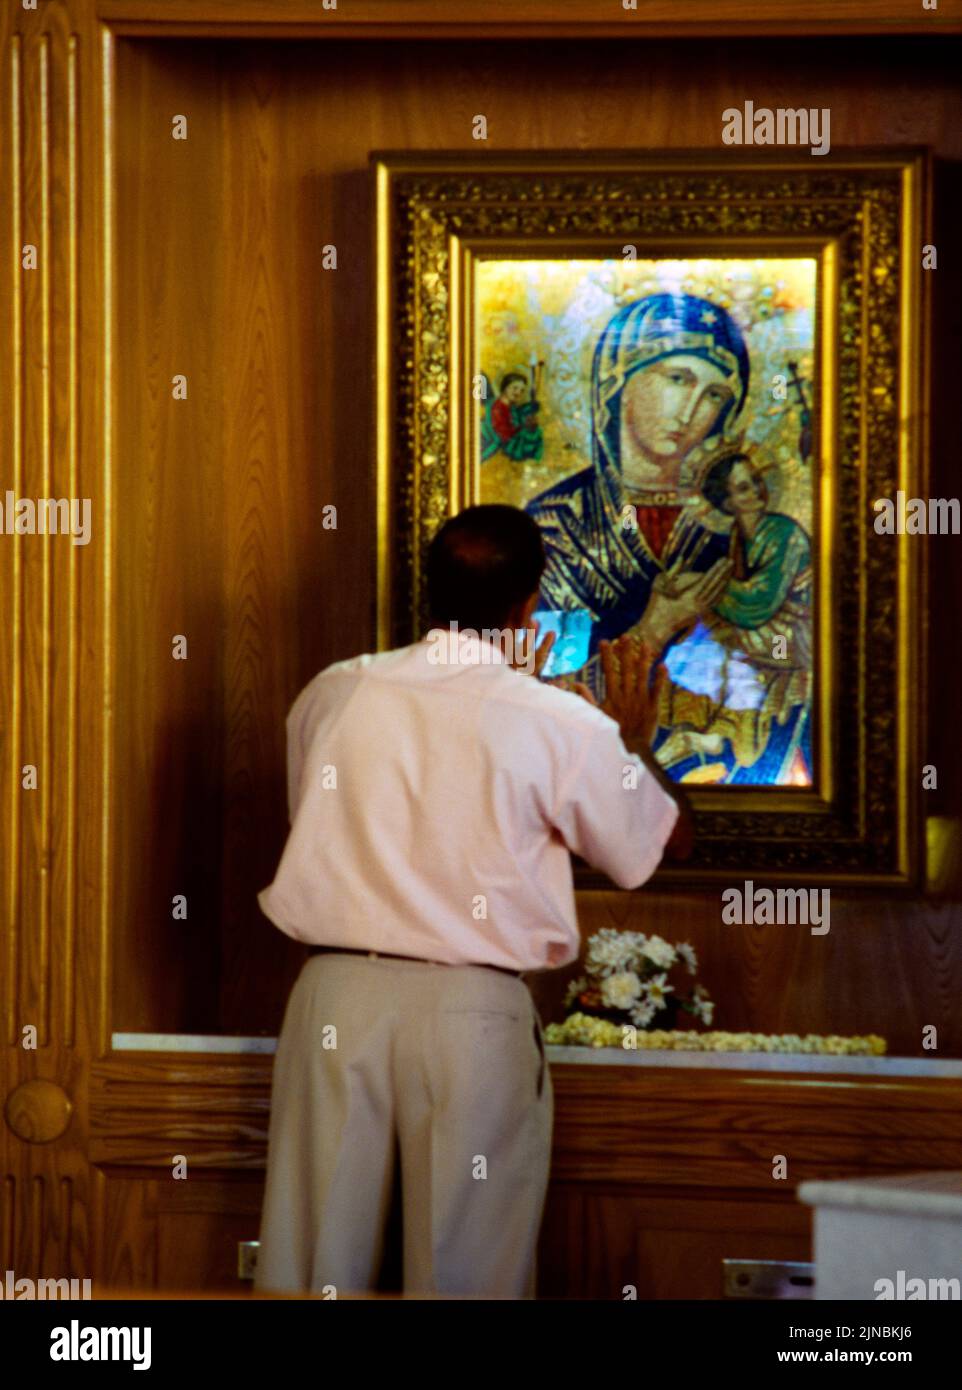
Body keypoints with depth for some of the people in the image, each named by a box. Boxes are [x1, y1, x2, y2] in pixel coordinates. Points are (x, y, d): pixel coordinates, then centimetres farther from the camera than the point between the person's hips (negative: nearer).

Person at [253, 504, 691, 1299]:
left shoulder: (334, 693, 3)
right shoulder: (559, 725, -7)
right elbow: (671, 838, 7)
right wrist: (634, 738, 27)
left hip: (334, 994, 3)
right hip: (470, 1007, -3)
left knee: (313, 1255, 9)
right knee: (464, 1267, 5)